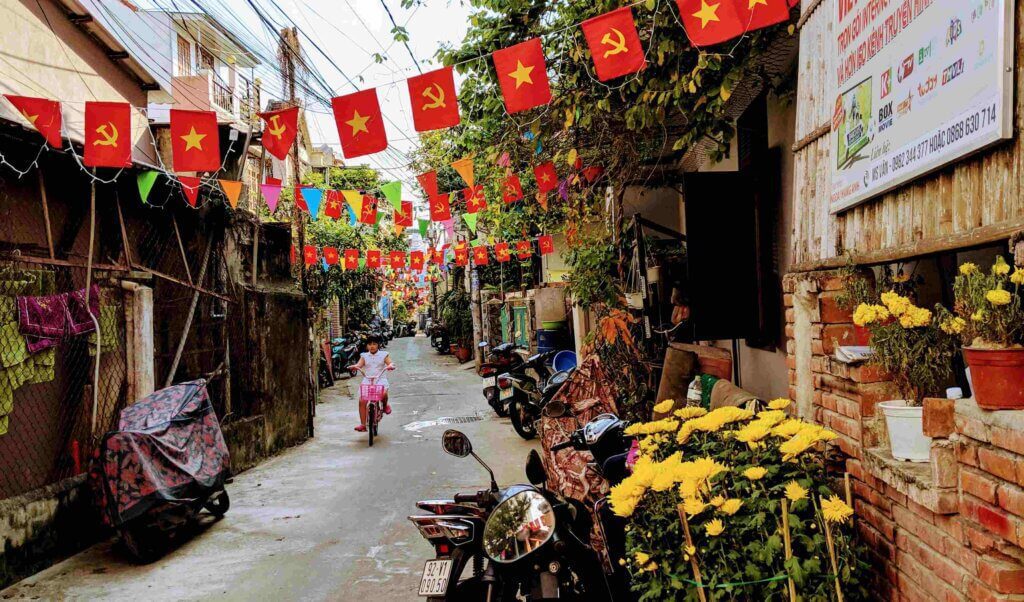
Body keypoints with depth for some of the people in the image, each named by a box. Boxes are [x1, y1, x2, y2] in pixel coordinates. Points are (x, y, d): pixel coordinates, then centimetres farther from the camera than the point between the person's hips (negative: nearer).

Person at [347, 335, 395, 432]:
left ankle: (385, 406, 5)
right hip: (367, 380, 2)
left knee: (383, 393, -32)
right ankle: (363, 424, -6)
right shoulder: (364, 356, 13)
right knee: (362, 400, -14)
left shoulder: (384, 355, 8)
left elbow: (390, 363, -5)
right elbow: (359, 365, -1)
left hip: (380, 379, -2)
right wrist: (354, 366, -24)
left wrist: (390, 366, -29)